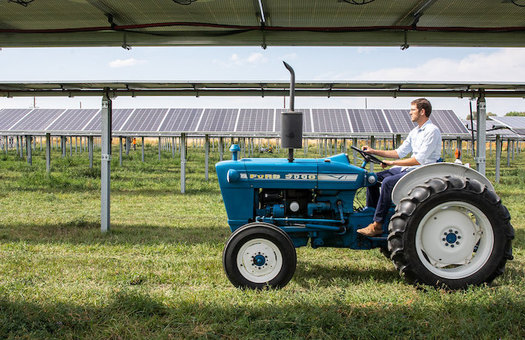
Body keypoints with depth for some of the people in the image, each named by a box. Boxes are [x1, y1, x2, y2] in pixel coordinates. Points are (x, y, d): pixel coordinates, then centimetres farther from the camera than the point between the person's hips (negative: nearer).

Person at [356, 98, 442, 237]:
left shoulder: (432, 131, -13)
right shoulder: (415, 131, 16)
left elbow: (419, 160, -21)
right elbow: (400, 152, 17)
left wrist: (392, 163, -17)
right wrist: (374, 151, 10)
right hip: (408, 168, 10)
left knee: (388, 182, -30)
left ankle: (377, 225, -27)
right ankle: (370, 213, 3)